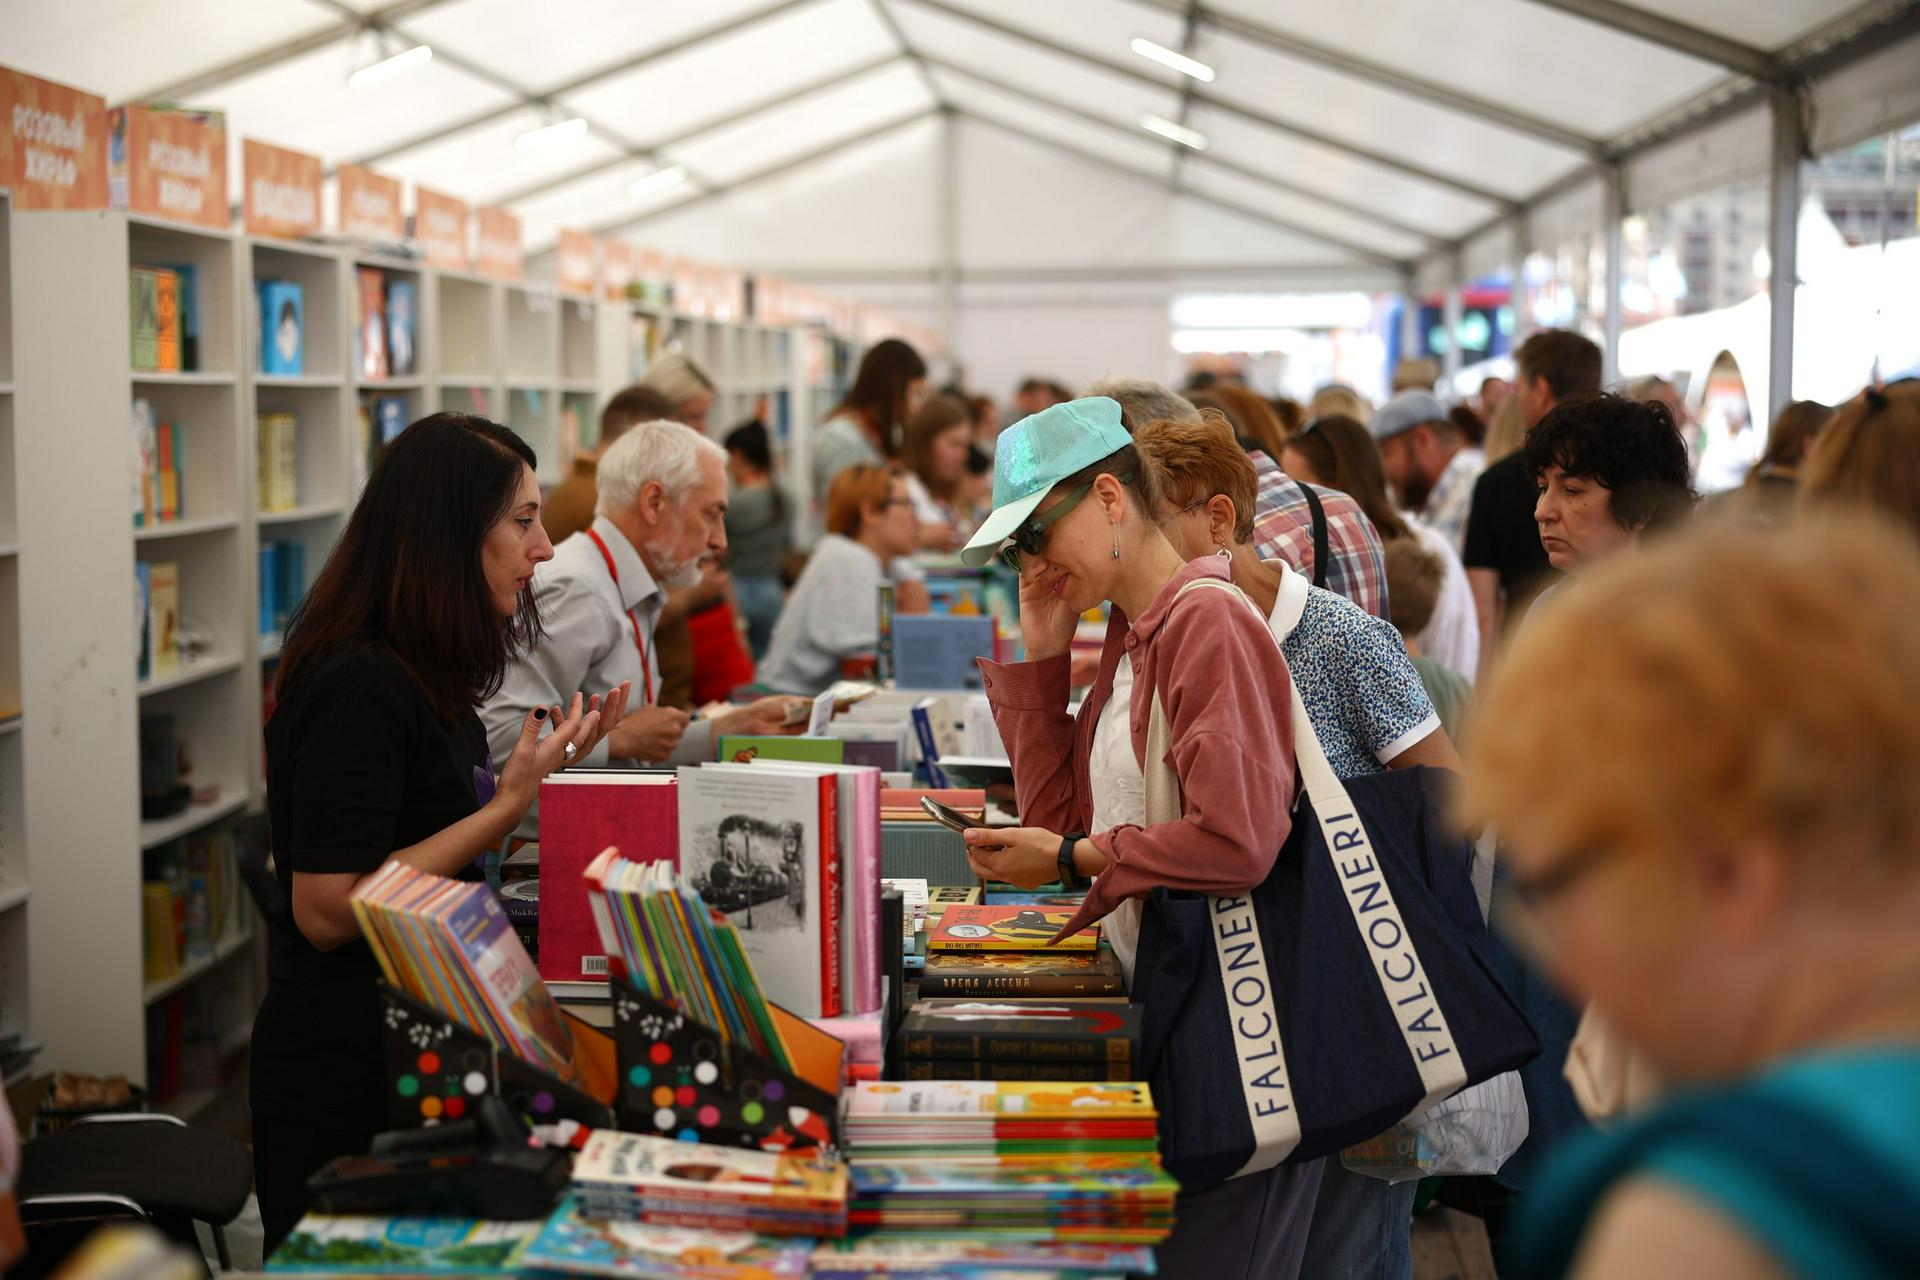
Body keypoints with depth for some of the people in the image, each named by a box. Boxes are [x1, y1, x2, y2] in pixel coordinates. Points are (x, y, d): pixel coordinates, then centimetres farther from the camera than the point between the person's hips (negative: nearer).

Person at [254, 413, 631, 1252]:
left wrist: (539, 768, 6)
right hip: (346, 1075, -9)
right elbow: (327, 910, -24)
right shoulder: (359, 687, -21)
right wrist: (512, 797, -22)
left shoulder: (428, 675, 9)